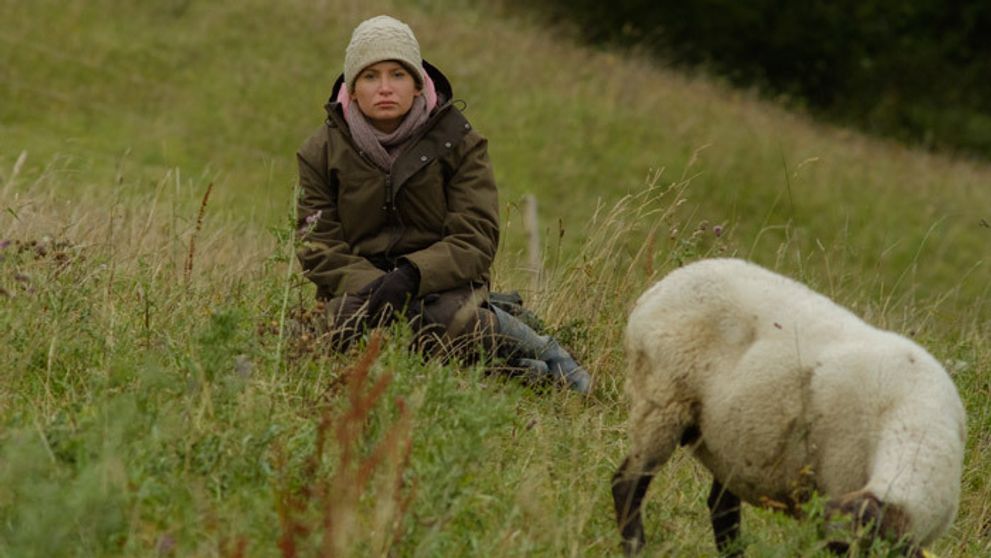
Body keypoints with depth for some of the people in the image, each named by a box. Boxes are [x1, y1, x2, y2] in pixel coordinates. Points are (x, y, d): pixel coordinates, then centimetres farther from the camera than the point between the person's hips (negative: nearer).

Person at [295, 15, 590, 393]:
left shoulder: (458, 141, -1)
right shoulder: (322, 152, 3)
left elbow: (476, 239, -8)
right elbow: (318, 248, -1)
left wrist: (413, 274, -27)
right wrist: (371, 285, -22)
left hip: (442, 281, -2)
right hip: (360, 280, 2)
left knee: (444, 316, -38)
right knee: (348, 321, -35)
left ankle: (538, 351, -11)